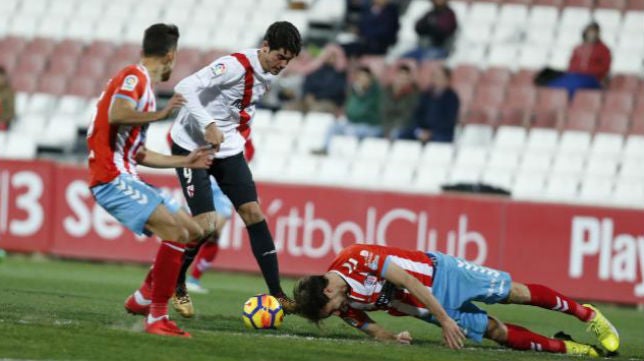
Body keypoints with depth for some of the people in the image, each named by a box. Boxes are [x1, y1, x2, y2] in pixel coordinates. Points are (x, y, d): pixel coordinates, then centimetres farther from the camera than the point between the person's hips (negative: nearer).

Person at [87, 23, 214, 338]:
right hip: (112, 178, -10)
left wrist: (185, 161, 31)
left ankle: (142, 299, 20)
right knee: (176, 233, -23)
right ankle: (157, 318, -20)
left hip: (126, 178, 10)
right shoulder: (134, 76, -7)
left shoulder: (143, 83, 22)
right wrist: (160, 114, -17)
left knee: (193, 232, 11)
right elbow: (115, 114, -28)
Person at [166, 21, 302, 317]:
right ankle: (175, 288, 9)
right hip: (192, 145, -7)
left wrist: (239, 138, 10)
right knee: (204, 224, -13)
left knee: (253, 213, -3)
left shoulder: (268, 76, 4)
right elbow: (185, 88, -29)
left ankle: (276, 293, -2)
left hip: (227, 148, 7)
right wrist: (208, 125, -36)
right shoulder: (235, 65, -22)